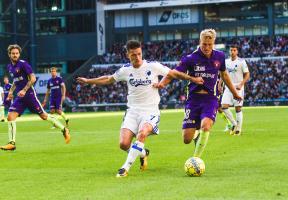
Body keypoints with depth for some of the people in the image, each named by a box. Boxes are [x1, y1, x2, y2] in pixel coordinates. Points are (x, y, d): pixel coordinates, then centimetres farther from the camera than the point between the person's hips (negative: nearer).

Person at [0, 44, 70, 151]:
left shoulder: (23, 64, -10)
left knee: (43, 116, 0)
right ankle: (12, 143, -7)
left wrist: (24, 90, -22)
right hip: (19, 97, 6)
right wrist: (11, 91, 13)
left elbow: (33, 78, -15)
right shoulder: (9, 67, 11)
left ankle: (64, 130, 16)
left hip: (29, 94, -6)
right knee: (10, 117, -9)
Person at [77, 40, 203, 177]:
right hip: (133, 111, 3)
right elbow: (108, 79, 21)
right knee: (124, 144, -13)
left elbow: (174, 74, 4)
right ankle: (143, 153, 21)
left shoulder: (153, 66, -5)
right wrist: (88, 81, 23)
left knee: (142, 133, -34)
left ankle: (126, 166, -25)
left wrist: (192, 78, -4)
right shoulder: (125, 70, 5)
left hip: (151, 111, -3)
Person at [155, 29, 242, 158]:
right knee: (187, 139, -5)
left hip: (210, 99, 1)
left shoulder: (219, 56, 4)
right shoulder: (190, 58, -7)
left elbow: (224, 75, 21)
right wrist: (162, 83, -31)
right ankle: (197, 136, 34)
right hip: (194, 98, -1)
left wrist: (234, 93, 30)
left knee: (205, 125, -29)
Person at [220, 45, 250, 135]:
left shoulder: (241, 61, -5)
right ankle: (234, 124, 8)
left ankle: (239, 129, 8)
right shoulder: (226, 62, 9)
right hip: (228, 87, 4)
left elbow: (247, 75, -5)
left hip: (238, 88, -4)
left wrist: (241, 85, -17)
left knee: (238, 108, -3)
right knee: (224, 106, -10)